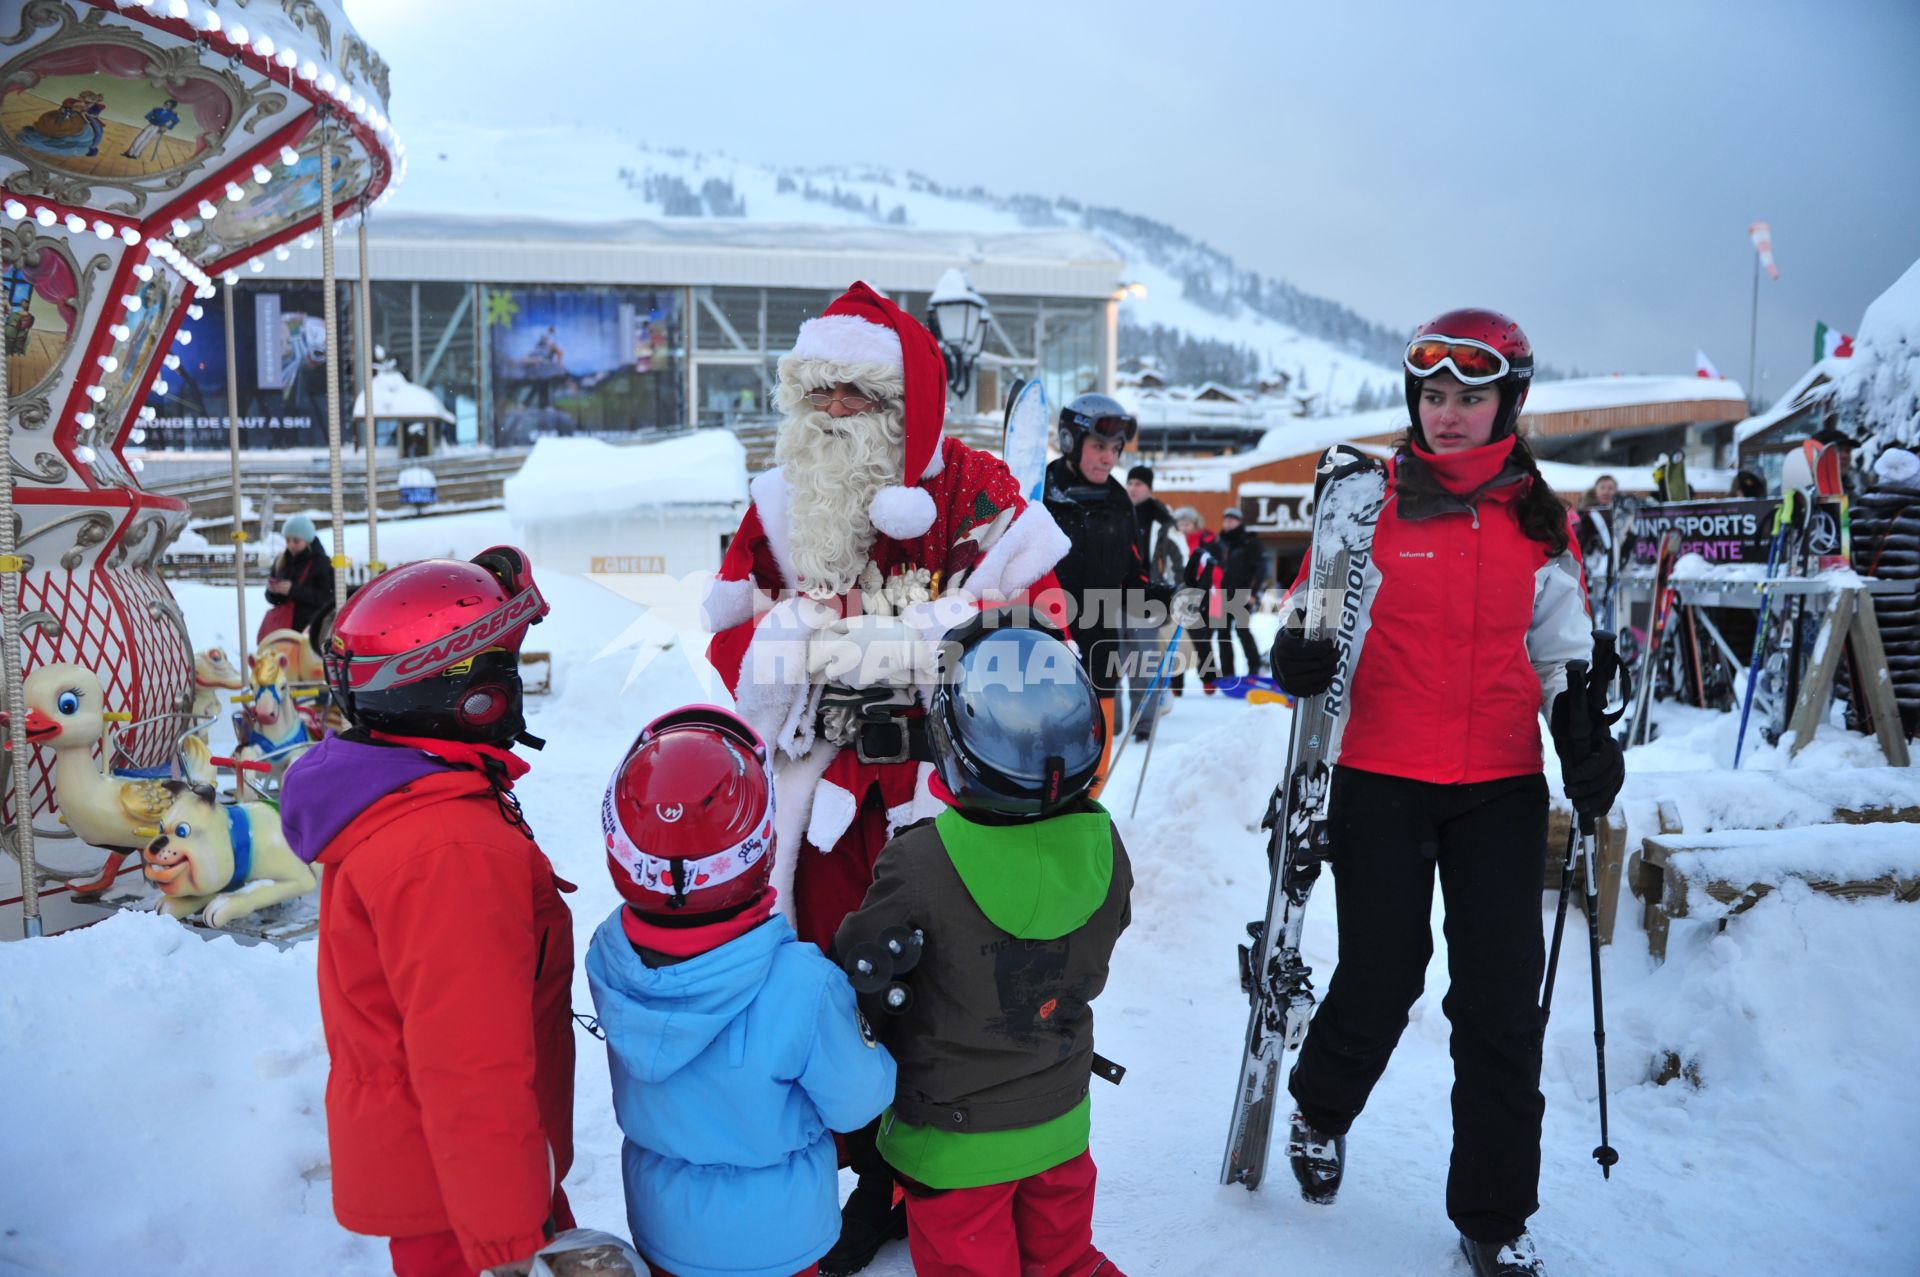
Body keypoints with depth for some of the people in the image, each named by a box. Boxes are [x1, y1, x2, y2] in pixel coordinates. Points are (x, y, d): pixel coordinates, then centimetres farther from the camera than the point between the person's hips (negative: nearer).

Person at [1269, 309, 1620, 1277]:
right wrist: (1299, 654, -17)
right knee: (1380, 978, 4)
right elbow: (1315, 608, 5)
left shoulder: (1538, 517, 7)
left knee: (1503, 1002, 4)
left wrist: (1585, 735, 0)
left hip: (1502, 788, 3)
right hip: (1382, 781, -2)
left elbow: (1561, 650, 14)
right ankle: (1321, 1111, 38)